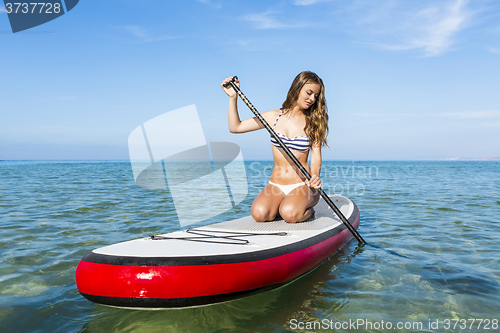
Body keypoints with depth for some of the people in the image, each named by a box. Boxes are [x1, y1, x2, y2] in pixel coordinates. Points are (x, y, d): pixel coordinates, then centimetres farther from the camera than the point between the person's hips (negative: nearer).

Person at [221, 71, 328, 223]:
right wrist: (233, 97, -2)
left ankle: (308, 206, 4)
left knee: (289, 214, -31)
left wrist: (314, 176, -26)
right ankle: (279, 204, 8)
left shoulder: (313, 123, 2)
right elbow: (235, 127, 6)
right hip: (275, 186, 2)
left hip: (301, 185, -2)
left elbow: (316, 156, -5)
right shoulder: (274, 117, 4)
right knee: (259, 213, -26)